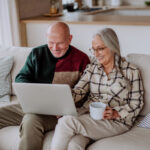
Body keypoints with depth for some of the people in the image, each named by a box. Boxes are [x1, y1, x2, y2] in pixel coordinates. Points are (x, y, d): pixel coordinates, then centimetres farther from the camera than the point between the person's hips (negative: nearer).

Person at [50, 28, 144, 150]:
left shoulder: (131, 71, 3)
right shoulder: (92, 67, 14)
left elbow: (137, 103, 2)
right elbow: (79, 90, 2)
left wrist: (115, 113, -14)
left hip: (117, 121, -3)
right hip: (88, 114, 3)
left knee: (67, 121, -27)